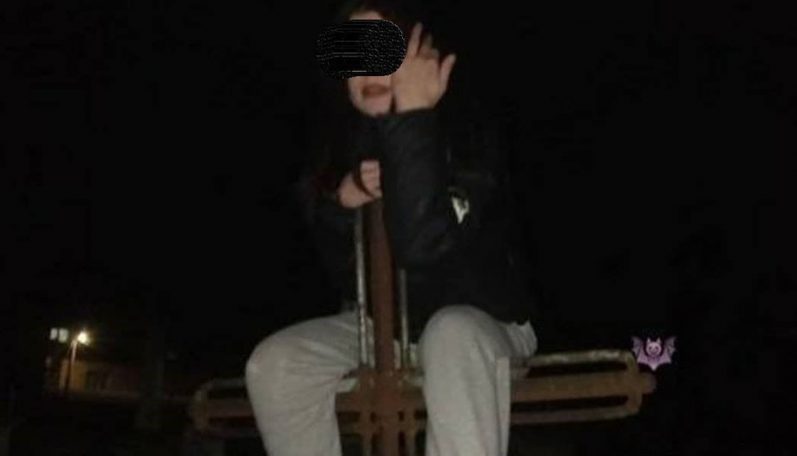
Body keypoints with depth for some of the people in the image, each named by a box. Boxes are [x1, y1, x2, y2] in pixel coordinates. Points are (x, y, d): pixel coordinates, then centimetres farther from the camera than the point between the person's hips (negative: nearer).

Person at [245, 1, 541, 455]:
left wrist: (412, 120, -35)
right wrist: (340, 203, -19)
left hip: (482, 318, -5)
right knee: (274, 362, -16)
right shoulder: (343, 147, -4)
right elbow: (345, 275, 1)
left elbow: (421, 247, -37)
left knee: (453, 336, -40)